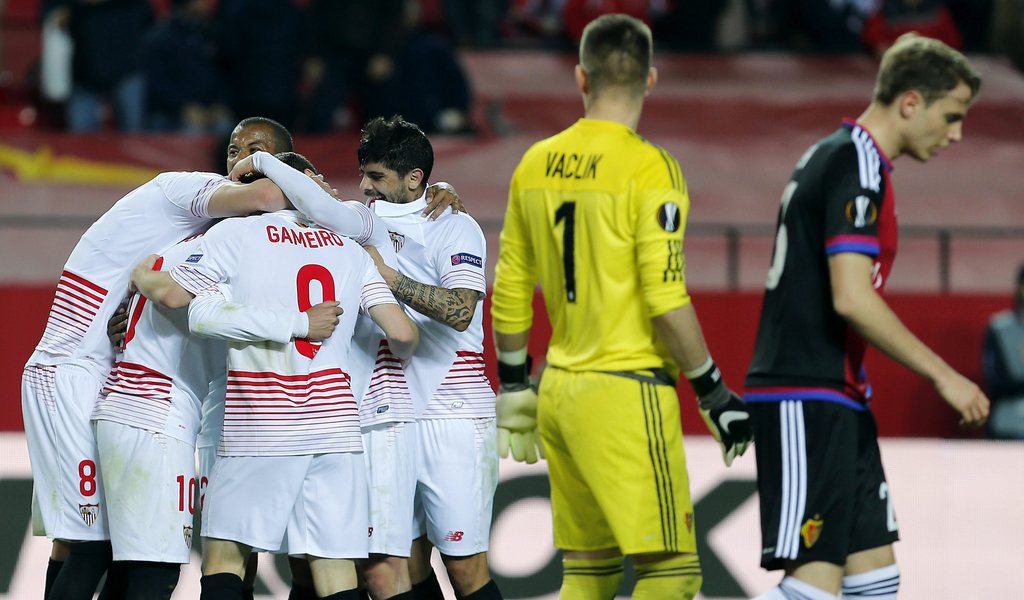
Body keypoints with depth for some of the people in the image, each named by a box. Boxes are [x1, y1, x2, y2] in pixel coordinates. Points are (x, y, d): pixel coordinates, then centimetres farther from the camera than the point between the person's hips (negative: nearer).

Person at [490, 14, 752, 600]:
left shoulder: (536, 165, 8)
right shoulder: (649, 168, -11)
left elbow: (510, 293, 13)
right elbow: (666, 299, -15)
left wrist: (514, 388, 24)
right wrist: (714, 392, -6)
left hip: (559, 392, 7)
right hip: (626, 396, -7)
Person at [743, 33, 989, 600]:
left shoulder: (832, 157, 18)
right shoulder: (857, 165, -14)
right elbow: (852, 299, -22)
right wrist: (943, 375, -15)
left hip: (837, 403, 11)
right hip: (809, 403, -11)